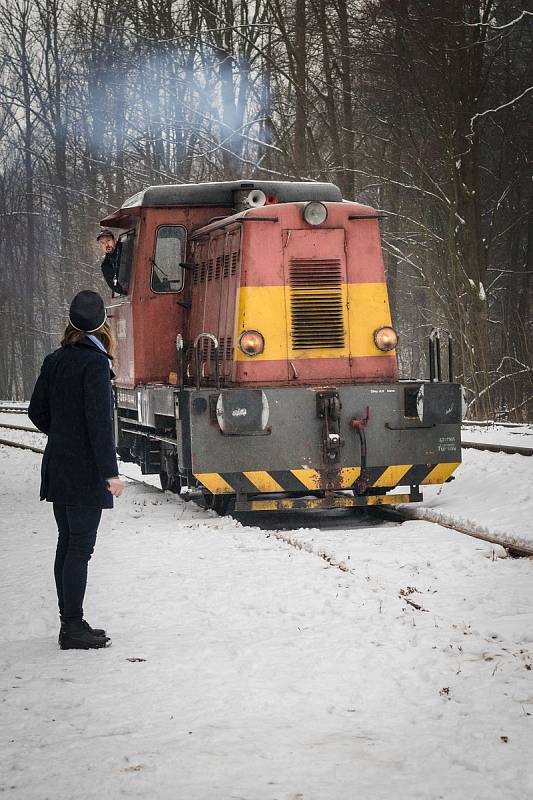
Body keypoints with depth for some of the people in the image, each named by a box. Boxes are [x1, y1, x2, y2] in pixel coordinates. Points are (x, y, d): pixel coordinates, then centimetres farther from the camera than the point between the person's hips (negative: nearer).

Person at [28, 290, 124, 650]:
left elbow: (37, 412, 13)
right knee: (80, 548, -3)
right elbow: (99, 420, -19)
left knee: (67, 544, 13)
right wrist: (111, 472, -18)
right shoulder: (95, 362, -15)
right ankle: (72, 628, -1)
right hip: (85, 472, -8)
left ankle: (71, 623, 21)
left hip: (57, 468, 8)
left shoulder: (54, 360, 7)